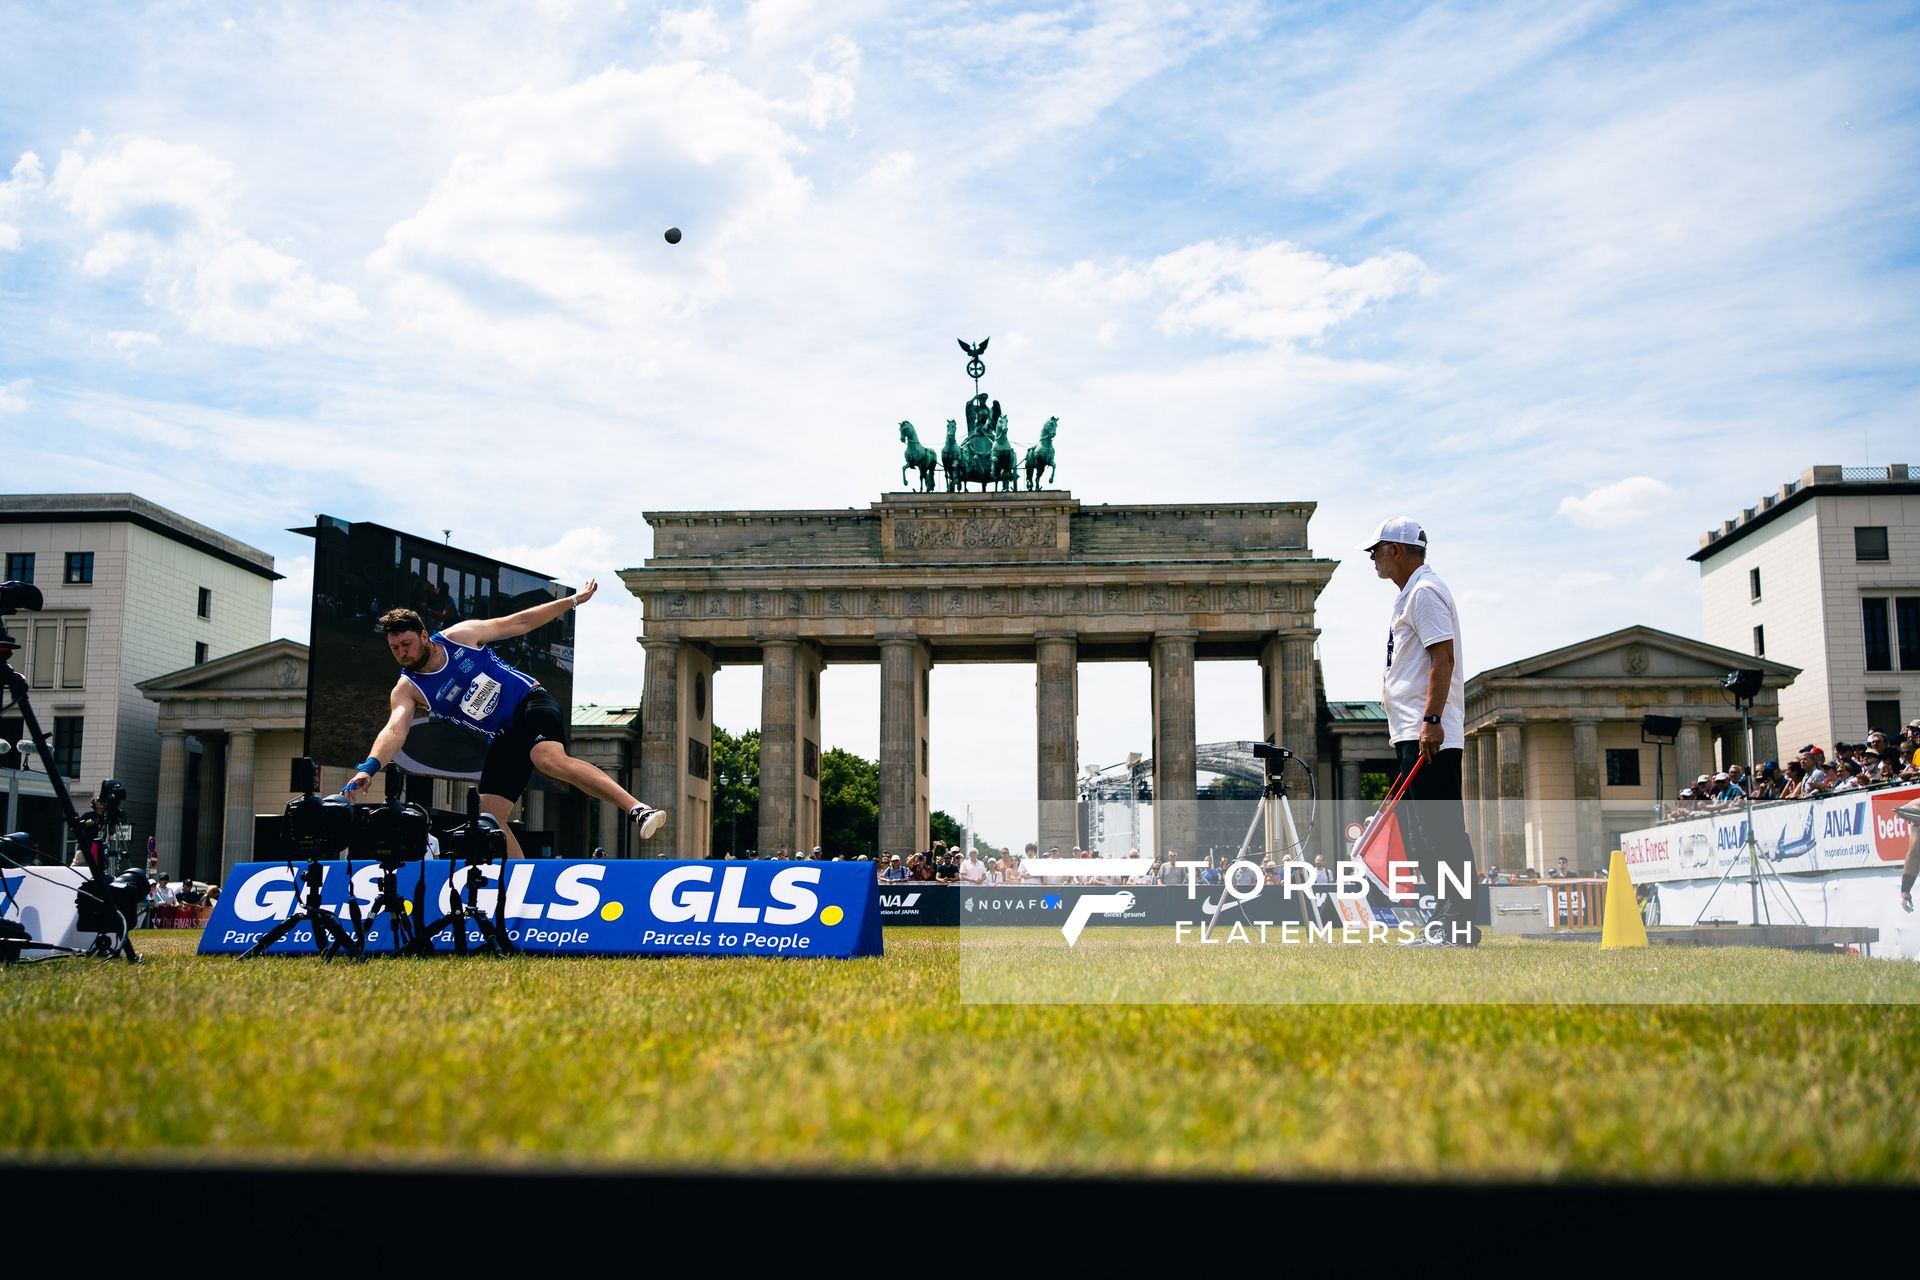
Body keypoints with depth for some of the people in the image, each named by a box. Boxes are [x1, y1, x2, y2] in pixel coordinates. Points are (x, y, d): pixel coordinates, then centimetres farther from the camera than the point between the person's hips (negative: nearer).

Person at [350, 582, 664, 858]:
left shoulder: (459, 635, -5)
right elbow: (395, 729, -21)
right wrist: (369, 767, -41)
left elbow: (520, 622, 4)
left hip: (532, 702, -4)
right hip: (505, 738, 4)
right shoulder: (406, 690, -3)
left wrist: (573, 600, 5)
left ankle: (638, 810, -44)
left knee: (550, 760, -34)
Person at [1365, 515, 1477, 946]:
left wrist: (1431, 721, -25)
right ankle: (1445, 920, 16)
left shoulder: (1424, 591, -9)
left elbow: (1443, 659, -18)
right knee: (1419, 832, 12)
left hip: (1430, 736, -11)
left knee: (1441, 831, -11)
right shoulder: (1410, 594, 23)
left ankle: (1460, 923, -10)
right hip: (1413, 735, 11)